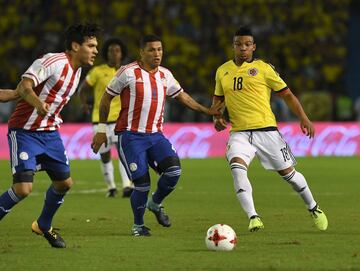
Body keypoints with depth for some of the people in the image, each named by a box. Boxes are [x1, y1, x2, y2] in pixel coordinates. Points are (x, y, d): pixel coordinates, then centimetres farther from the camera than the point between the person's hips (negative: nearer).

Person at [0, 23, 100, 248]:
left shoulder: (77, 70, 9)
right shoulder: (53, 62, -19)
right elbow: (24, 87, -29)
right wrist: (38, 104, -45)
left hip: (49, 132, 8)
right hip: (24, 132, -8)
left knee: (64, 182, 9)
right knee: (23, 188, -18)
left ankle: (43, 226, 32)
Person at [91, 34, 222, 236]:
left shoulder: (165, 75, 11)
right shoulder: (129, 72, -6)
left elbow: (181, 95, 27)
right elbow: (107, 98, 2)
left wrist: (207, 111, 23)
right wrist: (102, 129, 3)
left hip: (156, 135, 5)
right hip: (131, 136, -5)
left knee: (174, 170, -18)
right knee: (142, 183, -11)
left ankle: (156, 203, 12)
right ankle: (138, 225, 14)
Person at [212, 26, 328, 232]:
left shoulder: (263, 68, -1)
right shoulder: (223, 71, 10)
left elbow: (287, 94, 2)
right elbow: (218, 98, 25)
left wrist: (304, 118, -7)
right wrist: (217, 117, 5)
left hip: (266, 130, -2)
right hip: (239, 132, 2)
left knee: (287, 172, 7)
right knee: (237, 167, -27)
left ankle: (314, 209, 31)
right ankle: (253, 217, -26)